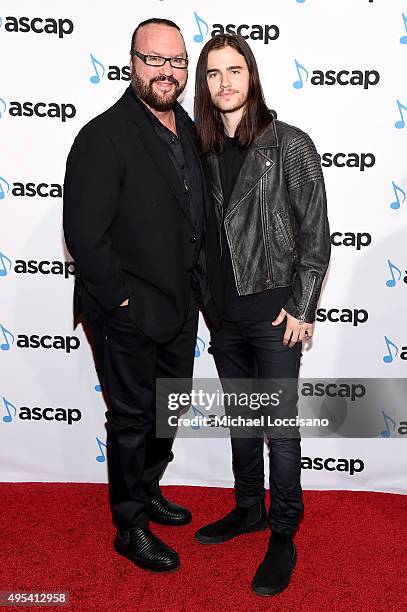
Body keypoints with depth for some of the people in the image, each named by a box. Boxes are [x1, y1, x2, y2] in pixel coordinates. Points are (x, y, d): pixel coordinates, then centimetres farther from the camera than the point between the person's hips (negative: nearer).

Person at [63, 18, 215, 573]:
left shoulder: (188, 129, 8)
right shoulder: (105, 136, -17)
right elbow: (83, 231, -21)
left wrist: (196, 282, 10)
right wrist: (119, 299, -17)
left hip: (180, 306, 8)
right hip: (127, 314, -8)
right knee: (132, 419, 8)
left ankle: (147, 490, 46)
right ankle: (131, 527, 29)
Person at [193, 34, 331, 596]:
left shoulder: (290, 144, -7)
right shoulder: (204, 150, 7)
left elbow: (315, 231, -8)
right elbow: (199, 232, 12)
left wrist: (302, 308, -12)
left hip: (274, 311, -5)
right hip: (222, 312, 5)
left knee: (280, 425, 5)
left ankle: (284, 534, 23)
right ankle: (249, 508, 37)